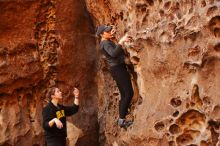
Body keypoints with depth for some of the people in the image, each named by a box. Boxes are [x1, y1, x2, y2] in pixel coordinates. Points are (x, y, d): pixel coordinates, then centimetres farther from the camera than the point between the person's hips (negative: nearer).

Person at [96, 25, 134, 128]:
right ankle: (122, 120, -15)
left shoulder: (107, 42, 15)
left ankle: (121, 119, 17)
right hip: (118, 68, -10)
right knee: (129, 93, -15)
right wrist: (121, 41, -37)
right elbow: (113, 53, -33)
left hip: (119, 68, 10)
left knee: (124, 95, 13)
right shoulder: (105, 43, -15)